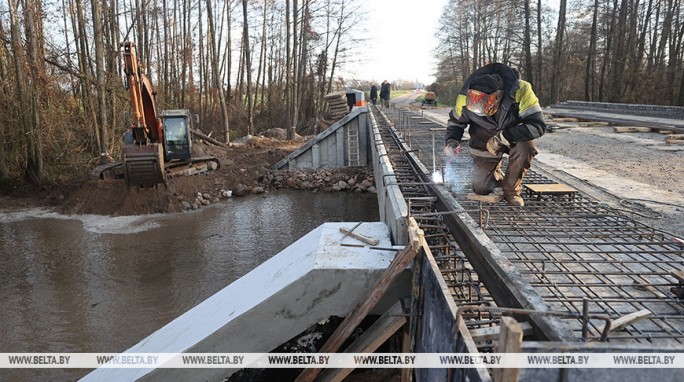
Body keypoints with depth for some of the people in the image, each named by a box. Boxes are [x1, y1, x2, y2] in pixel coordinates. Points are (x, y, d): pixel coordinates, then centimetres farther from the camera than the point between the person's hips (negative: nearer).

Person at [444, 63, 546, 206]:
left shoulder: (520, 90, -34)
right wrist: (451, 141, -23)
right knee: (481, 189, -3)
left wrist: (502, 138, -38)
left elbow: (537, 126, -35)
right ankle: (495, 173, 35)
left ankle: (511, 189, -11)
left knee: (526, 147, -37)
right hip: (484, 138, 2)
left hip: (515, 135, -1)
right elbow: (456, 121, -3)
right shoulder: (465, 97, -24)